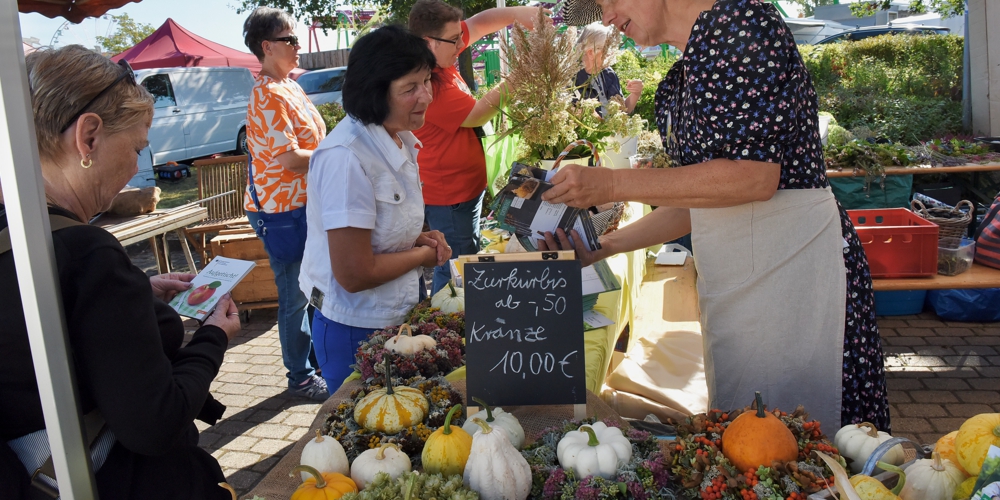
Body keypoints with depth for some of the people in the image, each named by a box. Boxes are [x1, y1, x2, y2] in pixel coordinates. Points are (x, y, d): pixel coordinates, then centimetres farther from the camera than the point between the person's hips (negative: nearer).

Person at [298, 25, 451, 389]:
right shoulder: (346, 158, -26)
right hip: (356, 331, -8)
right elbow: (354, 275, -26)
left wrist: (419, 239, -2)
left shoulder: (402, 139, 2)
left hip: (398, 315, 8)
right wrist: (424, 254, -12)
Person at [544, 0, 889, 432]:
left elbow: (753, 176, -20)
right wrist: (602, 246, 12)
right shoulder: (674, 90, 14)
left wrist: (612, 184, -17)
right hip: (729, 280, 8)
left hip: (793, 262, -8)